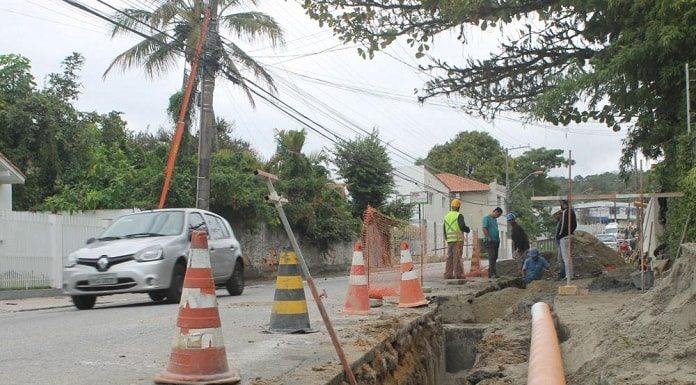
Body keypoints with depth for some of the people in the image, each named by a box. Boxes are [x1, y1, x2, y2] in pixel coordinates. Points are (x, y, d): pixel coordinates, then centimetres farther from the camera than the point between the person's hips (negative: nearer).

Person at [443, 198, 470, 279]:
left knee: (449, 257, 7)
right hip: (458, 239, -6)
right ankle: (458, 274, -8)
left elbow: (444, 229, 17)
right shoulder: (459, 215, -7)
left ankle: (448, 274, 5)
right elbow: (462, 226, -18)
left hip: (449, 240, 6)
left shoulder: (446, 216, 14)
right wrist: (467, 229, 3)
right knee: (457, 257, -6)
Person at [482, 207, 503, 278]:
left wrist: (498, 239, 16)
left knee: (494, 257, 8)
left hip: (496, 241, 9)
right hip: (490, 241, -9)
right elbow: (484, 229, -14)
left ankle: (490, 273, 13)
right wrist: (489, 238, -19)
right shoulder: (487, 218, -5)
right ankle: (493, 273, -19)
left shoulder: (495, 219, 21)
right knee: (492, 257, -15)